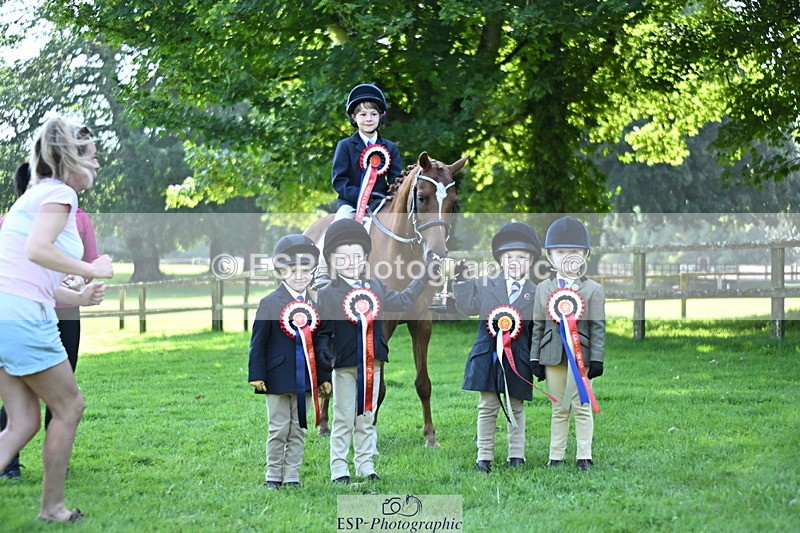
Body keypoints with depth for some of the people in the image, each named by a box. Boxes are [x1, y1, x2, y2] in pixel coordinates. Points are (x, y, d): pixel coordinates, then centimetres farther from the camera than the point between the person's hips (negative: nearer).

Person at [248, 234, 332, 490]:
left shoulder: (313, 306, 9)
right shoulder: (270, 303, -5)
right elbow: (258, 342, -6)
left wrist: (324, 377, 11)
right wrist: (256, 375, -10)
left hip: (305, 379, 4)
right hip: (278, 379, -4)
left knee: (298, 430, 8)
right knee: (278, 430, 2)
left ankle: (291, 477, 14)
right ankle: (273, 477, 11)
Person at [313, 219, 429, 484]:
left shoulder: (375, 287, 9)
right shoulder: (327, 294, -6)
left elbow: (402, 301, 22)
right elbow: (322, 329, -7)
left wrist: (422, 278, 23)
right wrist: (322, 349, -25)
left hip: (372, 363, 5)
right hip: (344, 365, -5)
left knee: (367, 418, 12)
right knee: (343, 420, 0)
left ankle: (365, 465, 19)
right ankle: (339, 469, 5)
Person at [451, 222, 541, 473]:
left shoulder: (535, 293, 4)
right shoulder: (485, 285, 7)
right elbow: (468, 306, -1)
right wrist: (461, 280, -10)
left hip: (519, 358, 0)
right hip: (488, 356, 0)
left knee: (515, 408, 9)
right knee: (487, 407, 3)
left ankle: (516, 455, 17)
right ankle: (484, 456, 8)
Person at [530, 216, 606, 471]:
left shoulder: (593, 289, 3)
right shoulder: (544, 288, 10)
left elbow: (598, 326, 0)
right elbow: (538, 325, 10)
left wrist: (596, 358, -6)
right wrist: (535, 358, 5)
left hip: (580, 354, -2)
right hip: (553, 355, 2)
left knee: (582, 407, -1)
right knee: (558, 409, 8)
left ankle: (584, 456, 5)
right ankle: (556, 457, 12)